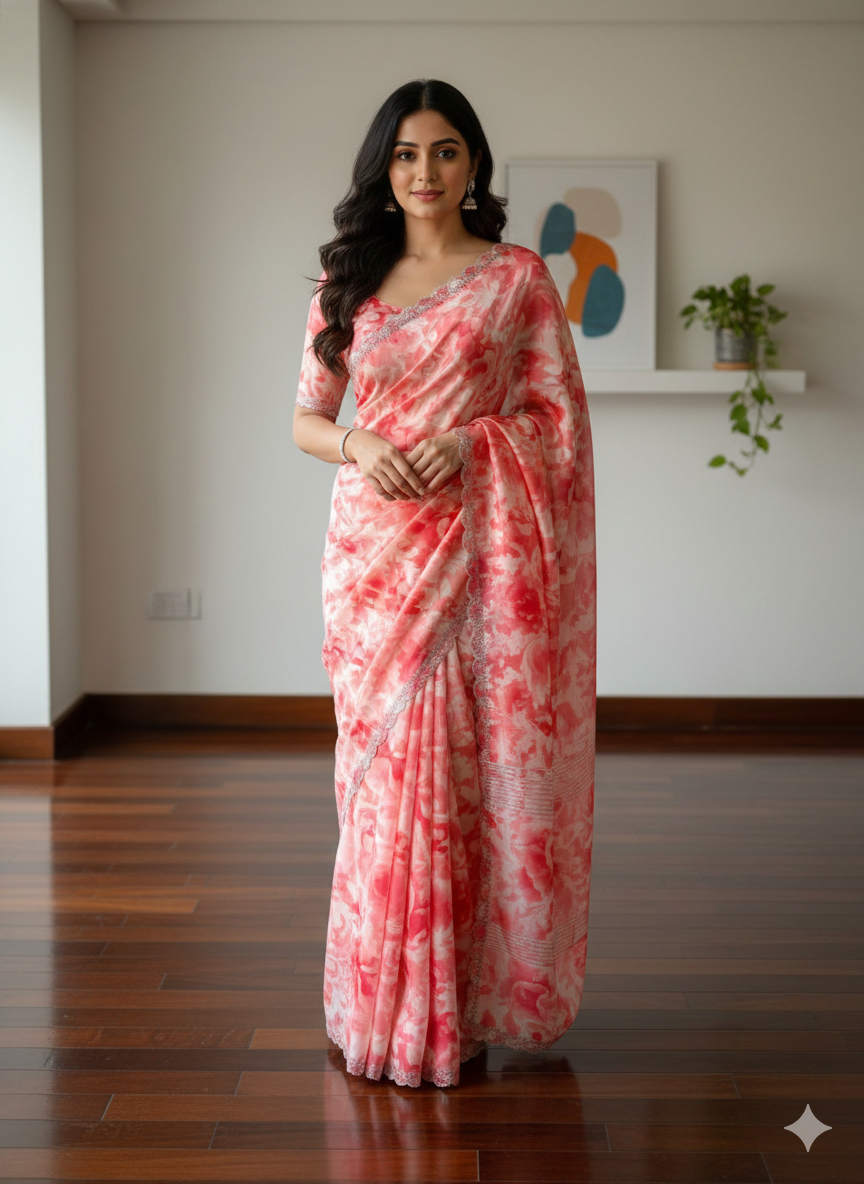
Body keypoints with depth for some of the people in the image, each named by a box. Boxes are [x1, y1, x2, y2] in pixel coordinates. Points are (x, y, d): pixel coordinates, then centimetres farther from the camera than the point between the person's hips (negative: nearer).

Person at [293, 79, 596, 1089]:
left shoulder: (520, 276, 4)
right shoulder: (347, 282, 12)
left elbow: (559, 413, 2)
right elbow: (306, 418, 12)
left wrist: (468, 439, -15)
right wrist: (361, 445, -10)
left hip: (486, 546, -2)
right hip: (376, 545, 2)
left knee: (486, 765, -1)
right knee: (391, 767, 3)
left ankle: (486, 988, 11)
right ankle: (397, 1004, 14)